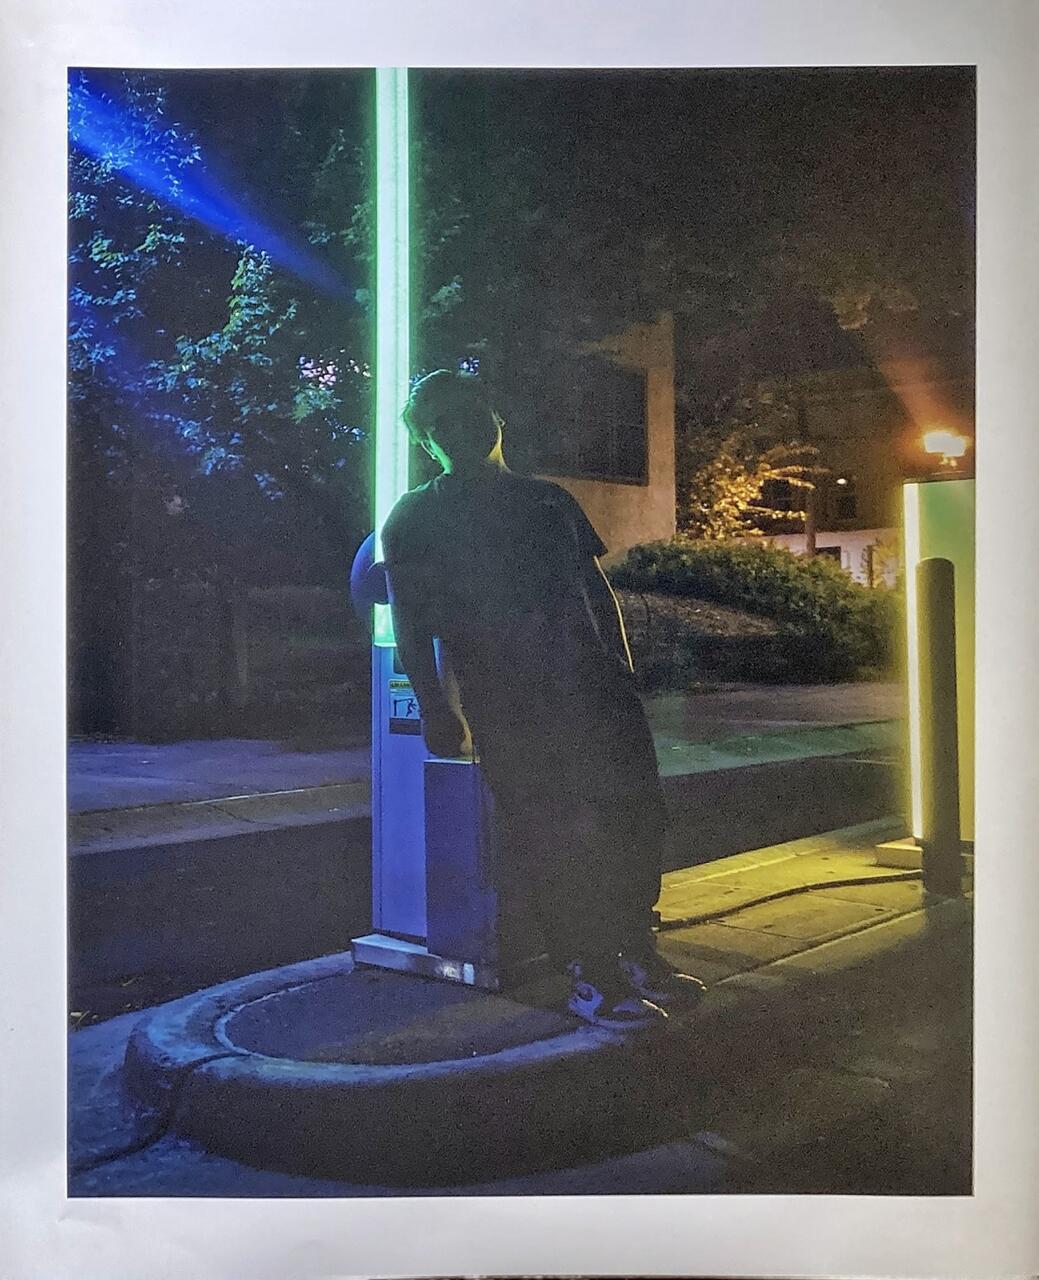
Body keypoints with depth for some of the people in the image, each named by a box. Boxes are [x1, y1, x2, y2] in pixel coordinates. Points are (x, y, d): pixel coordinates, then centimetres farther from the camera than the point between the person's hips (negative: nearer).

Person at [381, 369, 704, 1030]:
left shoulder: (550, 499, 20)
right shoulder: (416, 518, 7)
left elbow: (598, 591, 20)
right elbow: (411, 624, 1)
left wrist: (622, 674, 13)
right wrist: (437, 712, -7)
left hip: (594, 683, 5)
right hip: (506, 704, -4)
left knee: (636, 814, 4)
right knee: (552, 837, -4)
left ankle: (637, 954, 20)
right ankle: (590, 977, 7)